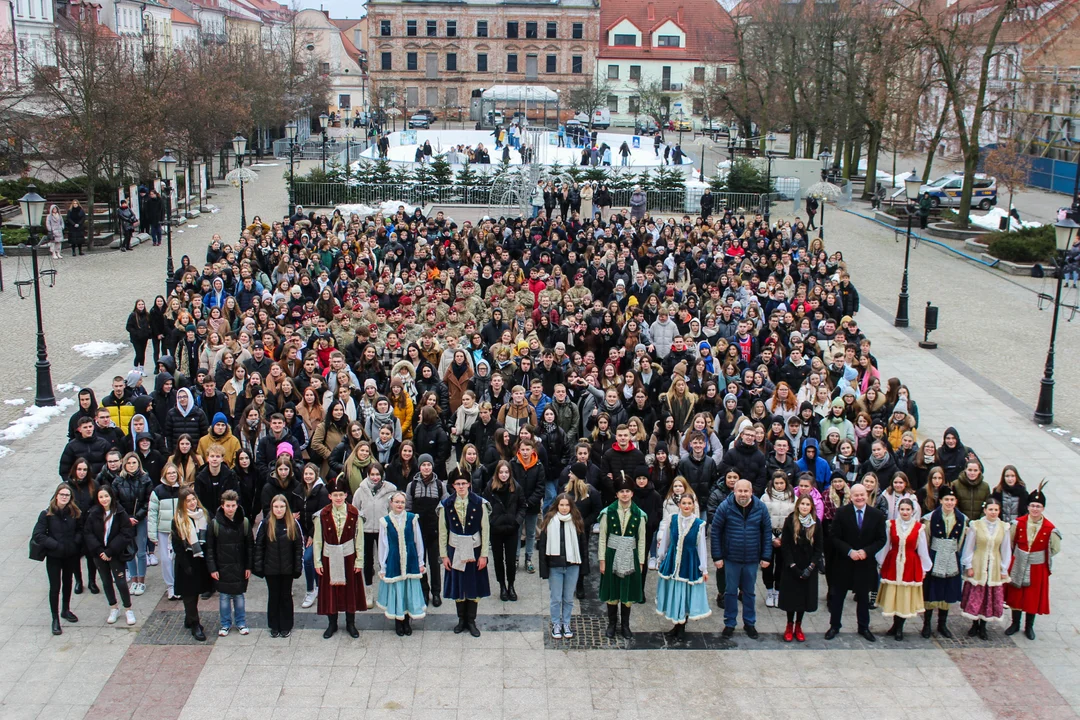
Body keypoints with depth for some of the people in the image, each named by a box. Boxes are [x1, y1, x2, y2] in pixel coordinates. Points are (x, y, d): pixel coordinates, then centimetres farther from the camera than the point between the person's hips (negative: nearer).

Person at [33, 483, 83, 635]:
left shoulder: (75, 513, -5)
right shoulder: (47, 514, -13)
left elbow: (81, 530, 7)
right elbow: (37, 535, -15)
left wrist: (76, 541, -13)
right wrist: (56, 545, -20)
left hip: (71, 555, 3)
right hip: (53, 556, -3)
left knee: (67, 583, 20)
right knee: (55, 587, 1)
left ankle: (65, 610, 39)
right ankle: (55, 618, 12)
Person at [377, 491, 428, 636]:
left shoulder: (412, 518, -4)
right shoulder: (385, 521, -6)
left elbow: (418, 541, 4)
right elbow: (383, 545, 0)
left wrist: (421, 562, 6)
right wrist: (382, 567, 2)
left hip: (410, 560, 1)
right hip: (393, 562, -1)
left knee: (410, 590, 7)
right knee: (396, 590, 7)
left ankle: (407, 622, 23)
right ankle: (398, 622, 23)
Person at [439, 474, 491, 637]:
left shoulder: (480, 504, -7)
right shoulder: (446, 505, -3)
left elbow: (485, 530, -4)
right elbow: (443, 532, 3)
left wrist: (484, 555, -6)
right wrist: (444, 555, 0)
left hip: (474, 550, -1)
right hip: (455, 550, 1)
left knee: (474, 586, 5)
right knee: (457, 586, 8)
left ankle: (471, 621, 17)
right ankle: (461, 619, 23)